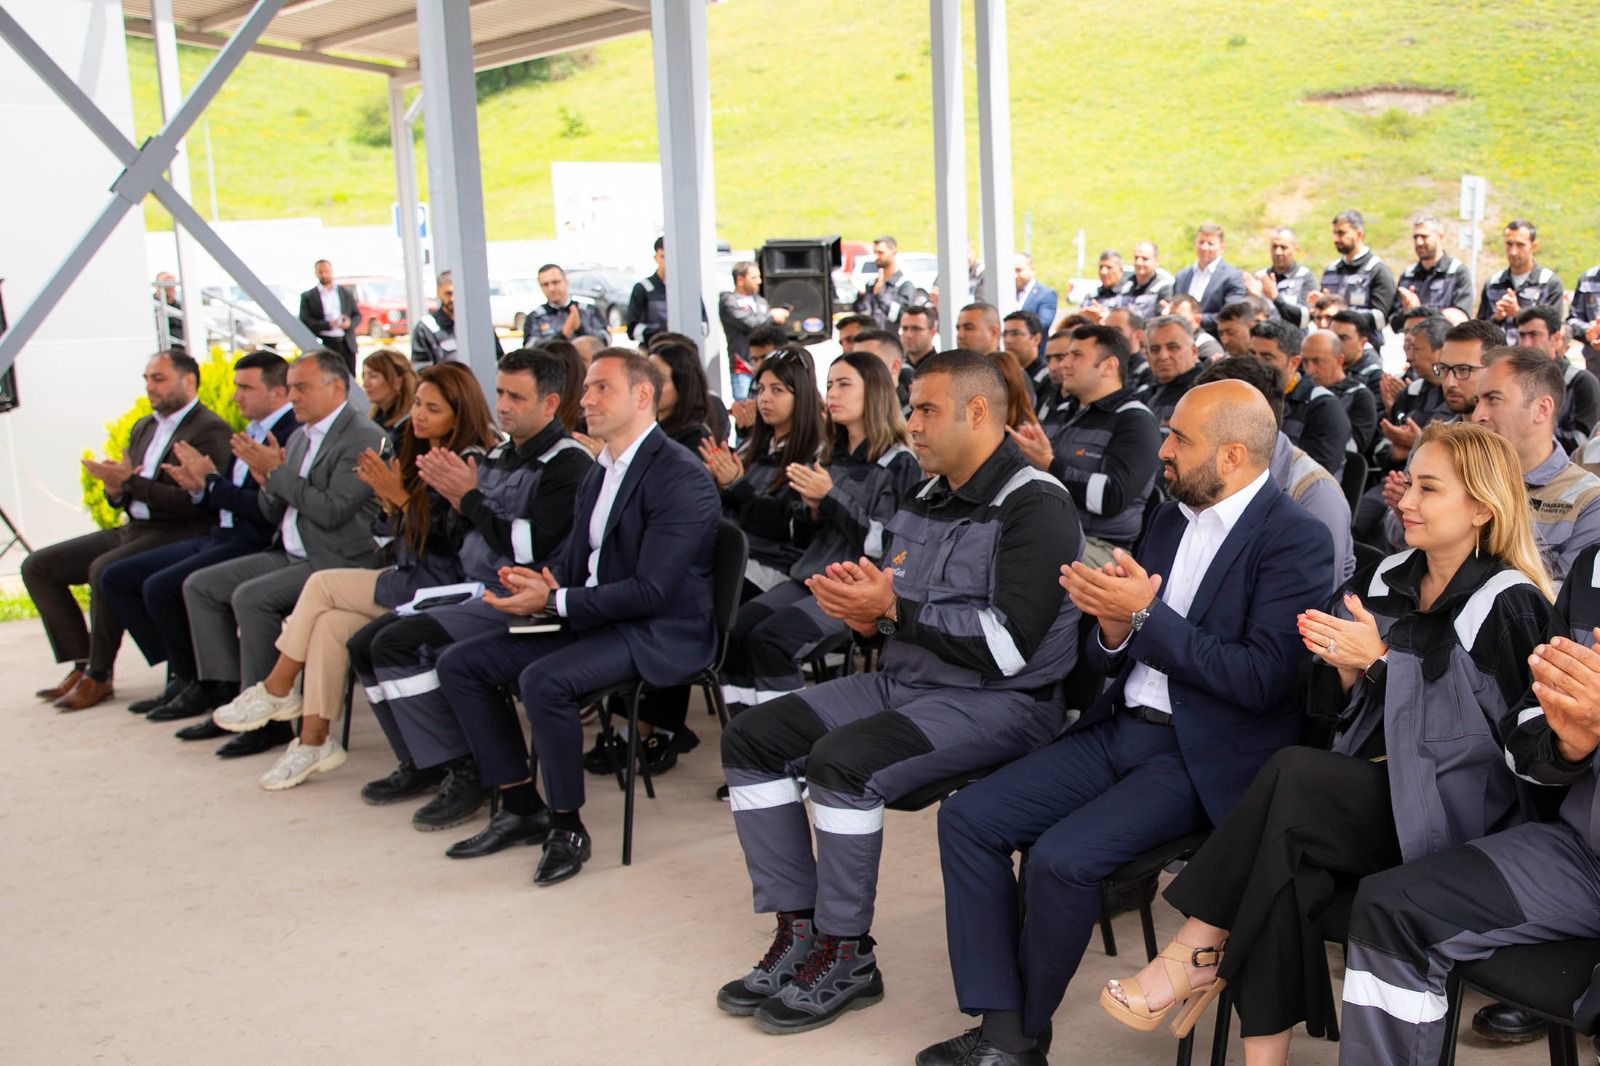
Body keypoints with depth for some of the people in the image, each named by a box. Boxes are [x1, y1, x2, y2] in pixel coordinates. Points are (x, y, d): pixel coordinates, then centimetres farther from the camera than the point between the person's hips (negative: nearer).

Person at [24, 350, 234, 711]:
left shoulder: (210, 431, -10)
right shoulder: (143, 428, 18)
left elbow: (194, 502, -20)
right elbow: (122, 499, 20)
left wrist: (131, 482, -22)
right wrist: (115, 487, -4)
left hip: (177, 533, -9)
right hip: (132, 529, 10)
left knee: (104, 570, -33)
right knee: (37, 567, 2)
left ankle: (98, 677, -17)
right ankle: (82, 664, 0)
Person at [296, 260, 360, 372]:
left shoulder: (346, 293, 14)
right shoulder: (307, 296, 4)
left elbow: (357, 315, 16)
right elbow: (304, 321, -3)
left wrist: (350, 323, -8)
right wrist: (328, 325, -17)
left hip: (346, 344, 3)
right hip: (323, 345, -3)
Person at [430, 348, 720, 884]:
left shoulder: (681, 477, -16)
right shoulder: (600, 472, 12)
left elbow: (652, 591, -22)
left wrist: (556, 601, -22)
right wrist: (543, 581, -5)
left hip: (659, 632, -9)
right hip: (590, 618, 9)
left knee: (544, 679, -33)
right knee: (459, 663, 1)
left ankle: (567, 827, -12)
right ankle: (521, 806, 9)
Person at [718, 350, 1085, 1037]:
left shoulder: (1034, 506, -13)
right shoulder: (923, 505, 13)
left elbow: (1008, 644, -22)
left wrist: (892, 608, -18)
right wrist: (862, 610, -4)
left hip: (1000, 700, -9)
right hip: (903, 682, 9)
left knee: (843, 760, -31)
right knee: (750, 739, -1)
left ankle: (846, 955, -11)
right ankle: (799, 930, 3)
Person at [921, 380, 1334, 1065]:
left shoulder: (1296, 540, -10)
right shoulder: (1172, 518, 13)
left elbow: (1261, 679, -20)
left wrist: (1147, 616, -20)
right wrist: (1113, 625, -10)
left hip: (1203, 757, -8)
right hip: (1122, 727, 8)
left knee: (1062, 857, -26)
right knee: (967, 818, -6)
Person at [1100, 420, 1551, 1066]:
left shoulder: (1509, 603, -3)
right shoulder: (1387, 578, 13)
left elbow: (1477, 729, -14)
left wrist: (1380, 659, -20)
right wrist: (1342, 665, -9)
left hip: (1452, 807, -5)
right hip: (1367, 789, 5)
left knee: (1294, 778, -31)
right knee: (1288, 844, -30)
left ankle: (1198, 951, -17)